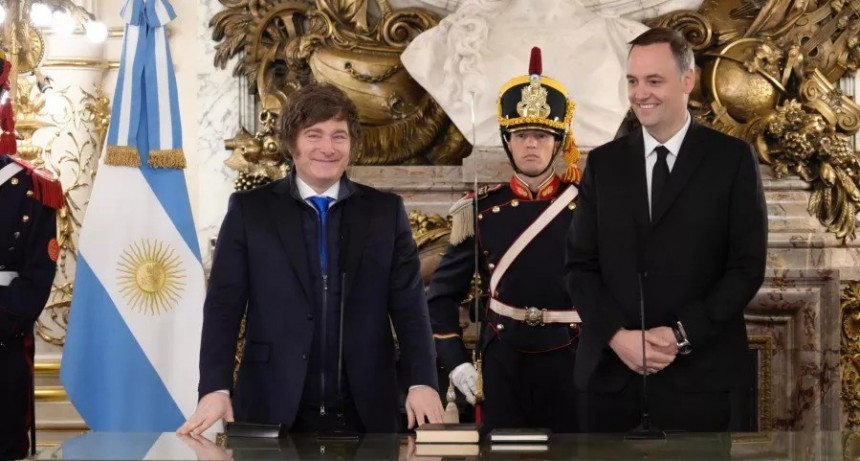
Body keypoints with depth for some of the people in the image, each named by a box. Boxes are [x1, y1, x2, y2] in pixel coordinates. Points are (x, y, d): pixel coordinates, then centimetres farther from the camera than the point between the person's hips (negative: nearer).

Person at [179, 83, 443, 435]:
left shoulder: (386, 211, 7)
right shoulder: (249, 209, 3)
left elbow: (409, 306, 3)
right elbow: (223, 306, 0)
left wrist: (422, 382, -11)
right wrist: (215, 389, -12)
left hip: (365, 414, 1)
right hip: (273, 412, -1)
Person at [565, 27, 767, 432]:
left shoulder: (733, 158, 1)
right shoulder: (603, 162, 8)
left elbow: (747, 266, -2)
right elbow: (580, 264, 6)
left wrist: (682, 336, -11)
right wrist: (617, 335, -9)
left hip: (699, 375, -2)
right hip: (609, 371, 2)